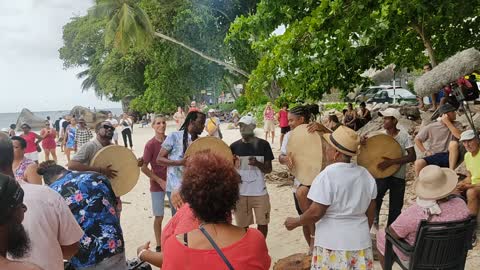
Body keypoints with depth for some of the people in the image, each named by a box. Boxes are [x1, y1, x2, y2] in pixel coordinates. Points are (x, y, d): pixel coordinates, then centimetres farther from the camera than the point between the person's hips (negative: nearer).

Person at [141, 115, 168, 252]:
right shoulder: (150, 144, -13)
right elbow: (144, 167, -11)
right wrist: (160, 181, -14)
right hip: (157, 185, -4)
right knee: (159, 216, 6)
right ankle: (159, 246, 21)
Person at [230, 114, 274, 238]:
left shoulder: (263, 144, -4)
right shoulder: (234, 146, -1)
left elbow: (269, 169, -2)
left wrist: (257, 163, -21)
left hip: (260, 192, -1)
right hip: (240, 193, 1)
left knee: (262, 223, 6)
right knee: (243, 226, 8)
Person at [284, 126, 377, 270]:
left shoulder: (327, 176, -18)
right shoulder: (366, 175, 3)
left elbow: (316, 213, -18)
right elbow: (370, 212, 10)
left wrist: (295, 222, -2)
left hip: (332, 243, -6)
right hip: (360, 241, 6)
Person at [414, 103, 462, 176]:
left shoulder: (457, 125, 6)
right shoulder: (431, 127, 3)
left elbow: (459, 136, -16)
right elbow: (417, 139, 8)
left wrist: (447, 122, -12)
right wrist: (425, 151, -5)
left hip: (449, 156, 1)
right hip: (433, 157, -1)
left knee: (454, 144, -31)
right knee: (418, 163, -30)